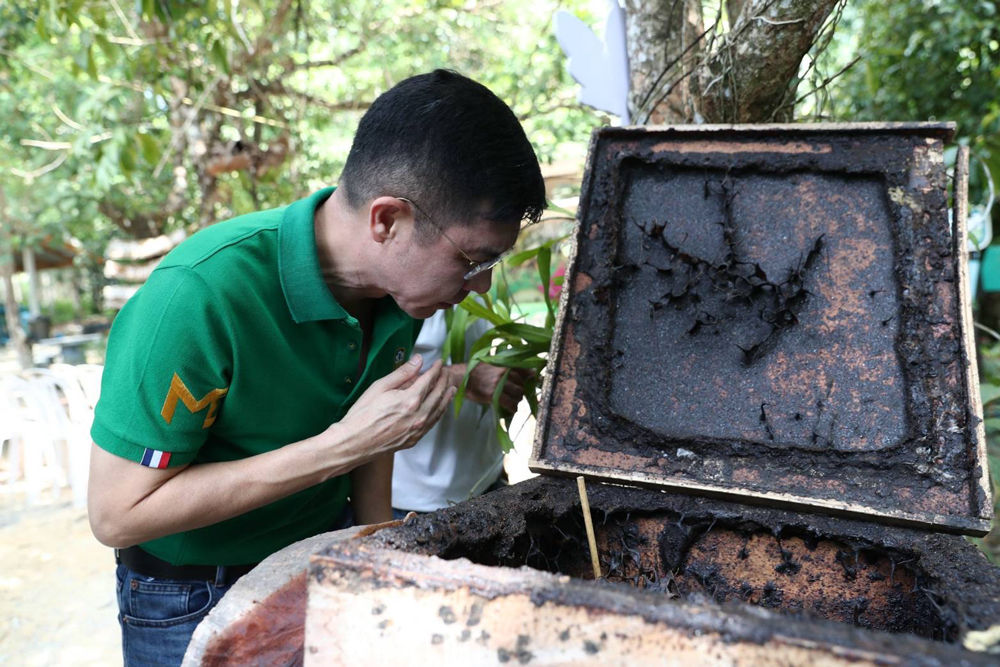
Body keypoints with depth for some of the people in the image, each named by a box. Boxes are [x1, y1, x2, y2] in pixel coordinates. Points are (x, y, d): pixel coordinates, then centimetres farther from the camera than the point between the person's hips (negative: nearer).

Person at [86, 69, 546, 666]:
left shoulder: (401, 281, -12)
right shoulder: (200, 297, -32)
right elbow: (117, 514, -27)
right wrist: (341, 446, -33)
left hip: (332, 553, 5)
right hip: (195, 598, -5)